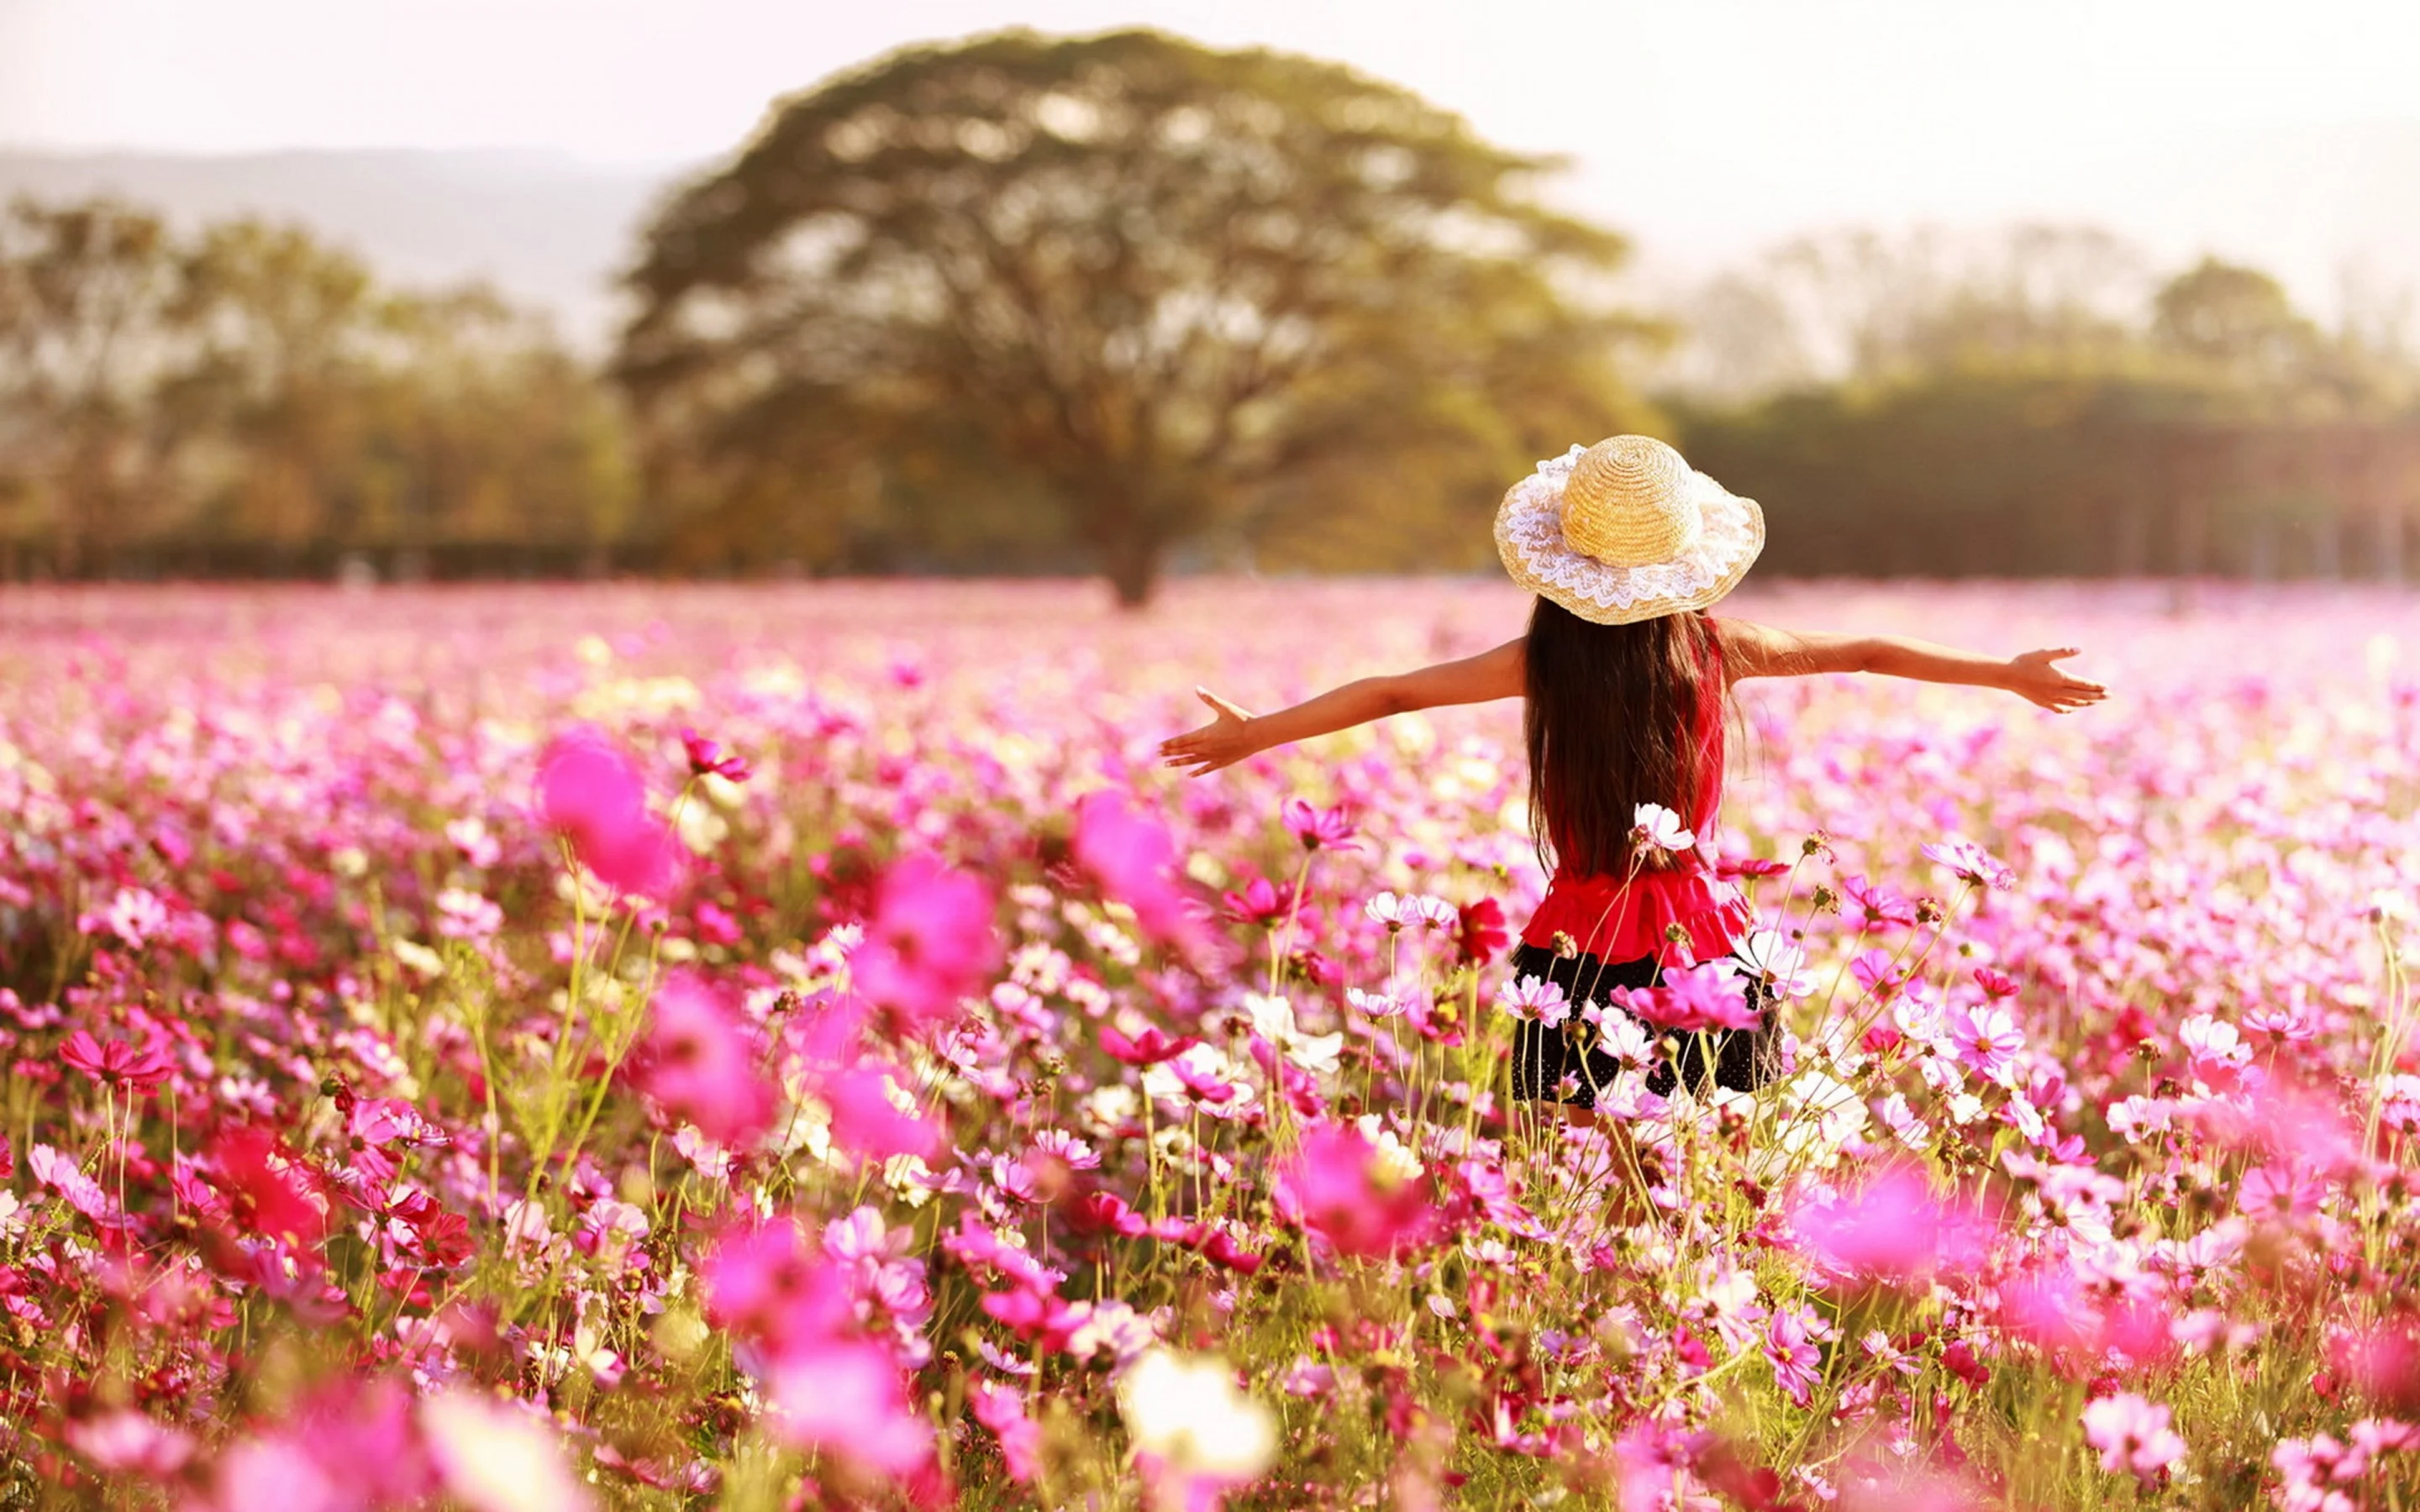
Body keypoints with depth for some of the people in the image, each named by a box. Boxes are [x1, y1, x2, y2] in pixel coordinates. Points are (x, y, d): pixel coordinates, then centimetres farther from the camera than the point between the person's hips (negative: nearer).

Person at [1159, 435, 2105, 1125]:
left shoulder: (1543, 662, -9)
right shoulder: (1716, 650, -5)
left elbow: (1390, 693, -3)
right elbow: (1867, 654, 6)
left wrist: (1255, 733, 6)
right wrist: (2009, 674, 16)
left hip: (1582, 946, -1)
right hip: (1699, 942, 1)